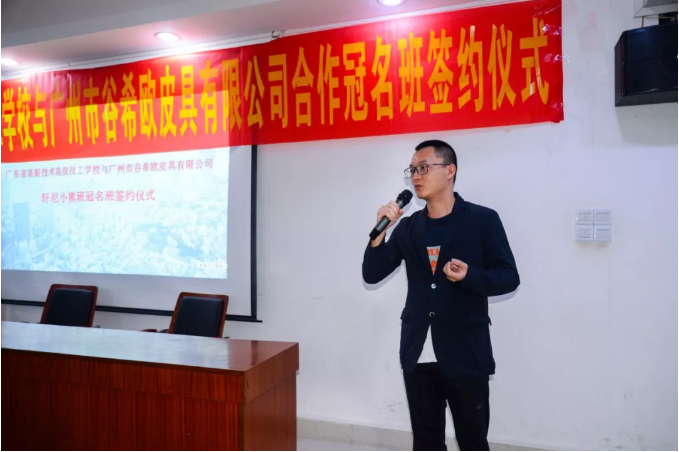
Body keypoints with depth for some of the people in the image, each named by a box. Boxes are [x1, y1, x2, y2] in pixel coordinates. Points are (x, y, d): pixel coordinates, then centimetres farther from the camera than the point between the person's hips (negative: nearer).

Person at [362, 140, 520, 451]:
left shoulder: (482, 220, -4)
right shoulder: (408, 227, 7)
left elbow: (509, 278, -4)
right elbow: (372, 274, 3)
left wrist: (469, 276, -23)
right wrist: (380, 229, -12)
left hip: (466, 355, -3)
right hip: (418, 354, 4)